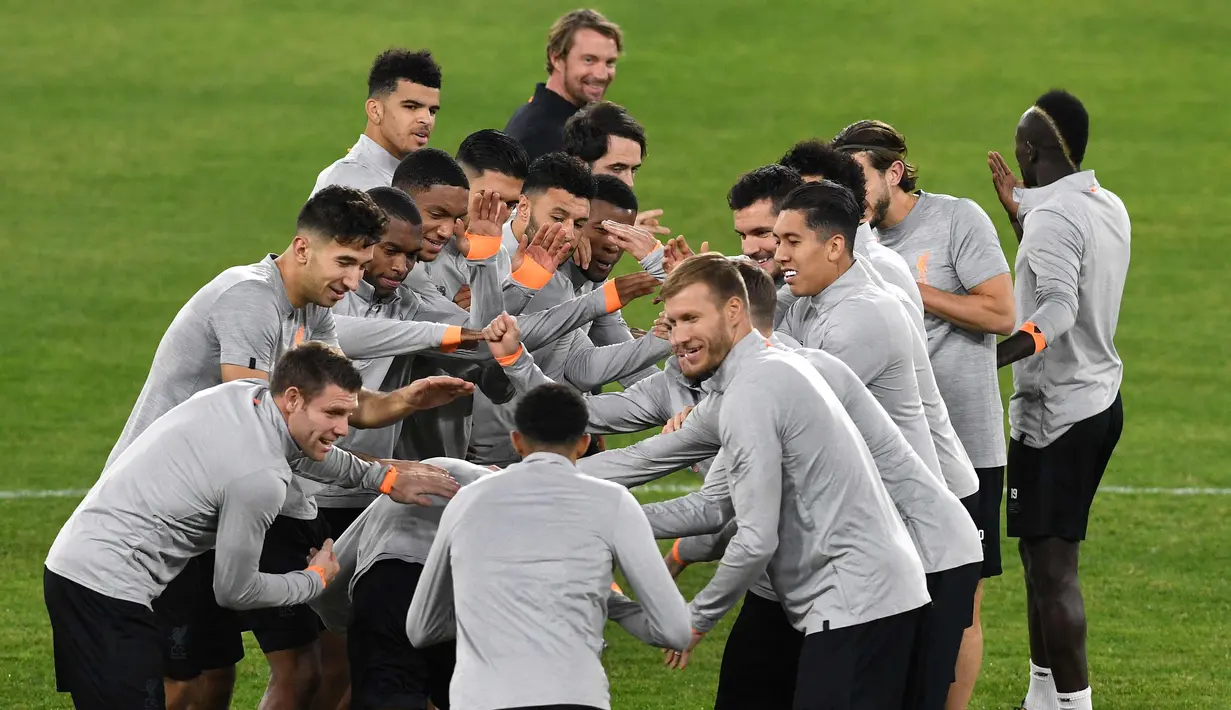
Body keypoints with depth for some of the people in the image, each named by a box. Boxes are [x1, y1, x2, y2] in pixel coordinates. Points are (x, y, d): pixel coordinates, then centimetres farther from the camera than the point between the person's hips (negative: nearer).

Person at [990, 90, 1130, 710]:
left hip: (1057, 412, -10)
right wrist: (1016, 208, 32)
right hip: (1101, 399, 10)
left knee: (1052, 567, -8)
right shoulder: (1109, 208, 11)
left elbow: (1058, 310, -31)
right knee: (1042, 557, 16)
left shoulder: (1052, 216, -17)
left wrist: (988, 360, -42)